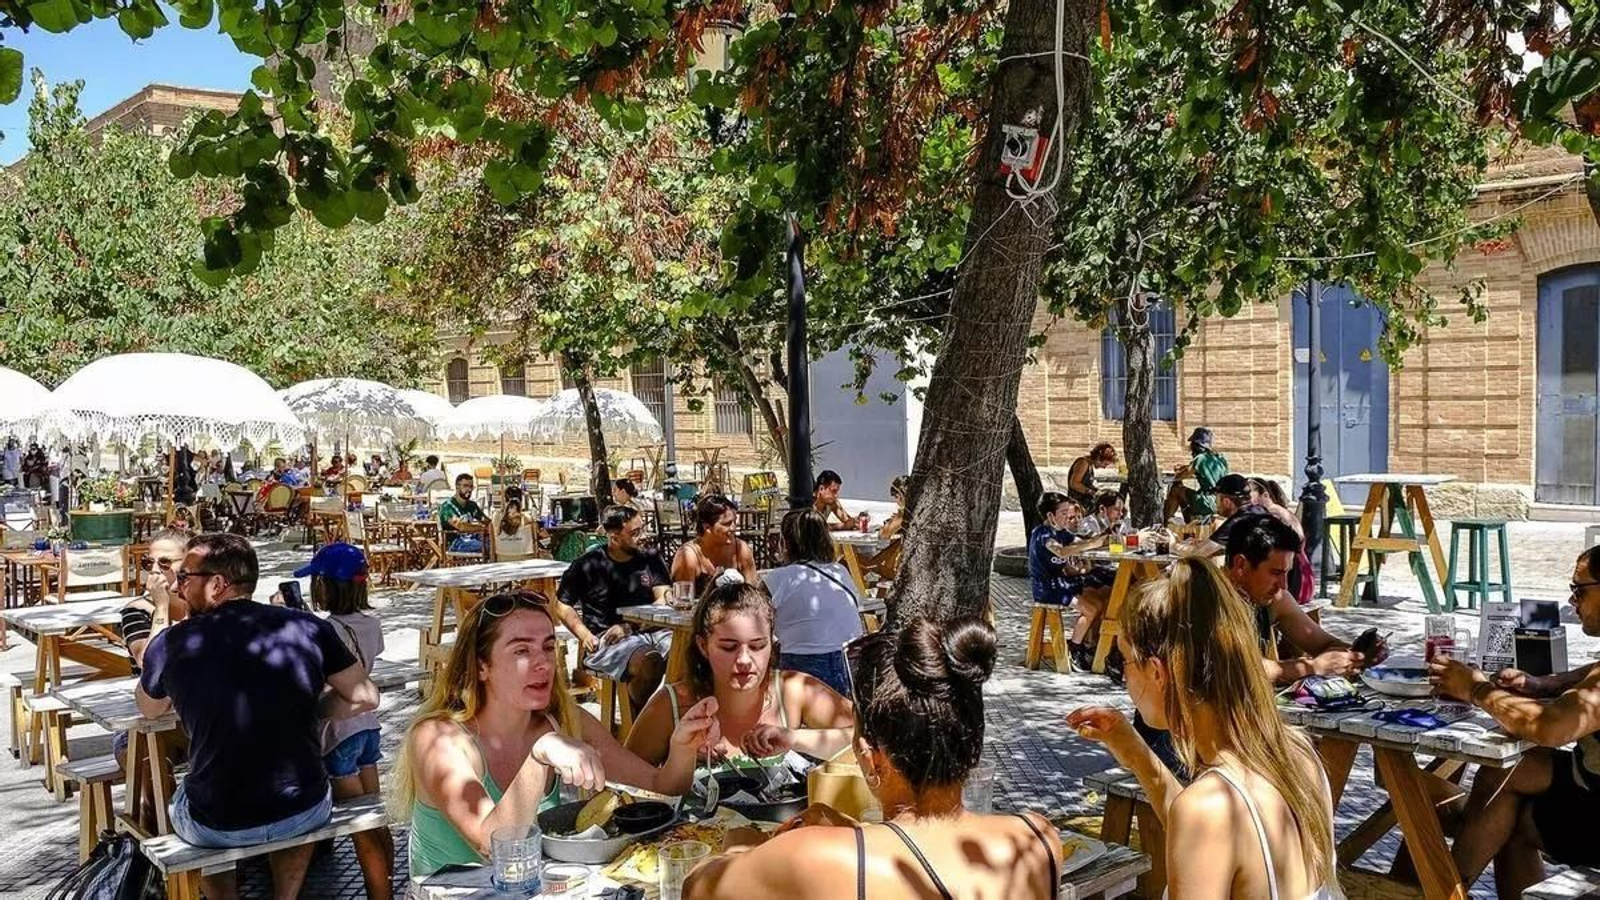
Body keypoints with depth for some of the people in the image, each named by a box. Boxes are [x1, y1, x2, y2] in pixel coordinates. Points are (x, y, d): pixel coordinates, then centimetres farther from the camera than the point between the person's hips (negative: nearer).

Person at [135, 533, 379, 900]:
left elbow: (150, 710, 13)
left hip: (217, 828, -1)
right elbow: (365, 698, 1)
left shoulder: (170, 643, -9)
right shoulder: (307, 627, -8)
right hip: (306, 814, 1)